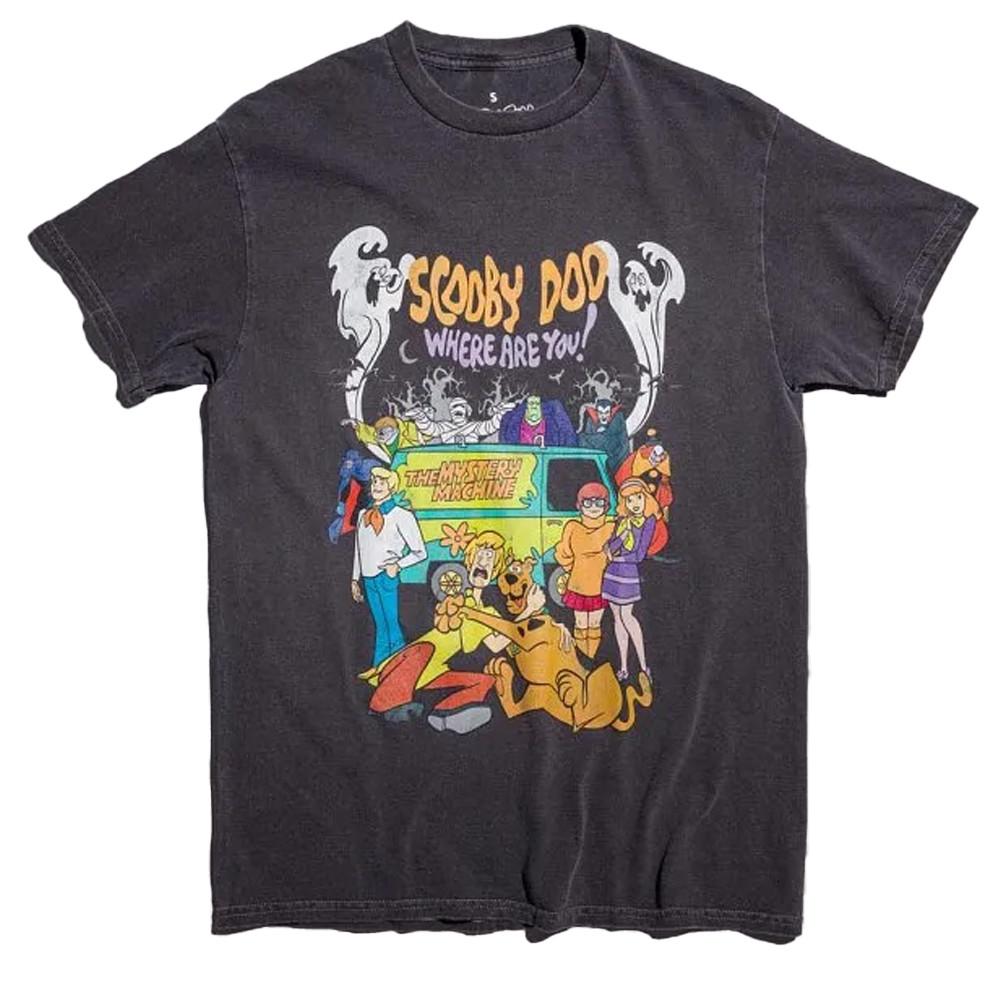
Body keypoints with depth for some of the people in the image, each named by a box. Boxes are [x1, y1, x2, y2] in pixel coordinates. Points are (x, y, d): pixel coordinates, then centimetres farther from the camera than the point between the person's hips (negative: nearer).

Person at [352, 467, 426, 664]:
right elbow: (358, 550, 18)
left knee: (392, 625, -2)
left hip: (387, 578, -5)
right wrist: (355, 579, 18)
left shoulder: (401, 516, -7)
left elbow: (420, 552, -5)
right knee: (380, 626, 13)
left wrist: (398, 565, -14)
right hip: (368, 580, 5)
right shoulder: (364, 515, 11)